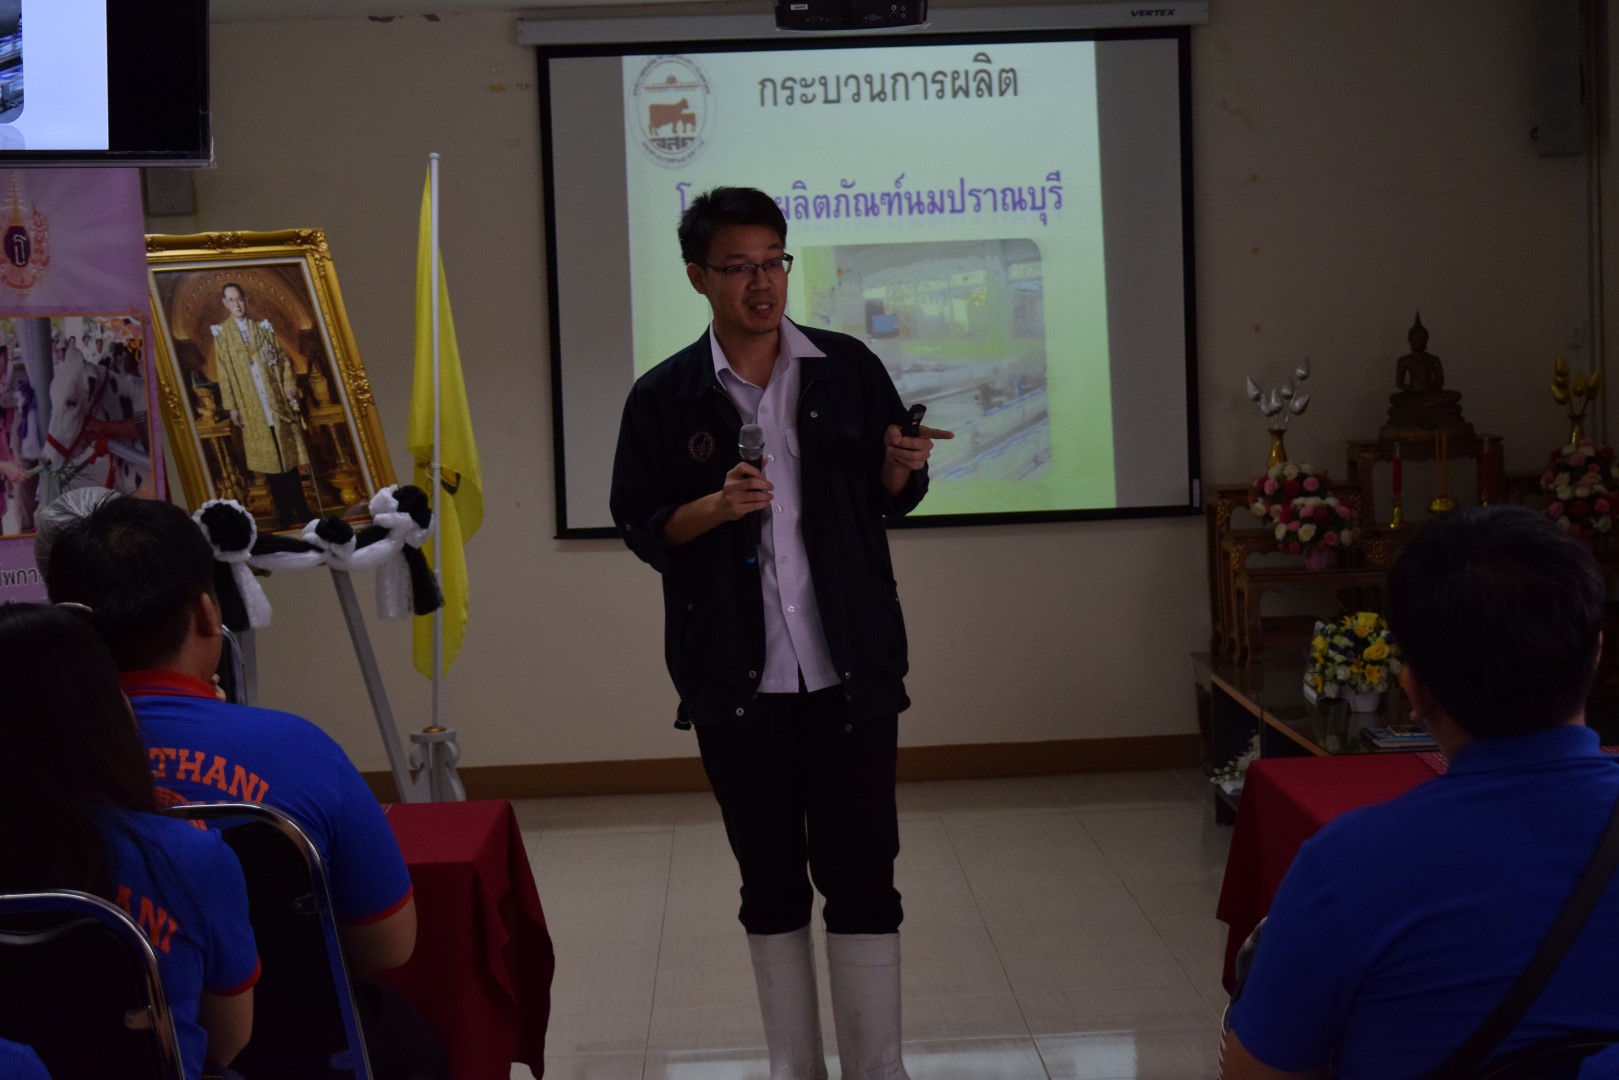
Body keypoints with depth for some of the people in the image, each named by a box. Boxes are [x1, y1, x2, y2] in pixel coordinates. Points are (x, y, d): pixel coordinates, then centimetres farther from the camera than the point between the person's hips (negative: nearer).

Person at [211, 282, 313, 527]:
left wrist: (290, 392, -2)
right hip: (252, 408, -1)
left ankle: (300, 508, 7)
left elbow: (283, 362, 7)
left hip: (277, 401, 1)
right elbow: (224, 372, 2)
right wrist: (231, 406, -2)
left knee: (289, 454, 1)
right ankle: (283, 512, 7)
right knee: (269, 460, 2)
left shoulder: (262, 328, 6)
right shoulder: (222, 334, 2)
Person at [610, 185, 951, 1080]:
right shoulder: (663, 397, 0)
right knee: (770, 881, 11)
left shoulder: (849, 369, 2)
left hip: (851, 667, 0)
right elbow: (639, 528, 0)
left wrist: (902, 465, -13)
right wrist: (715, 507, -18)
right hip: (735, 678, 0)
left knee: (862, 873, 2)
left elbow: (894, 499, 9)